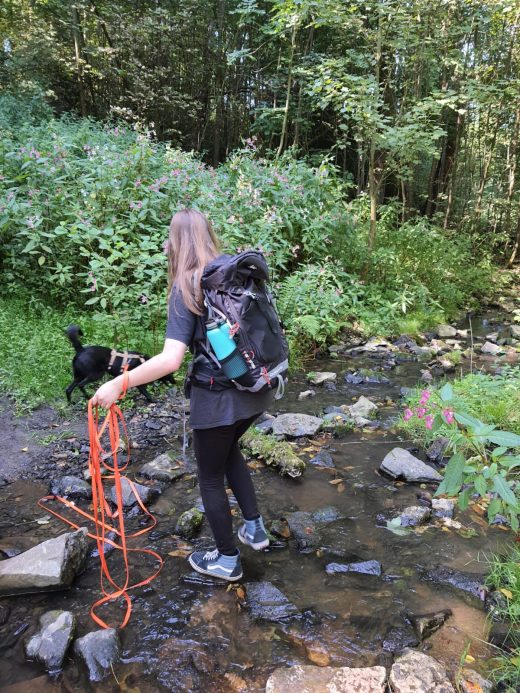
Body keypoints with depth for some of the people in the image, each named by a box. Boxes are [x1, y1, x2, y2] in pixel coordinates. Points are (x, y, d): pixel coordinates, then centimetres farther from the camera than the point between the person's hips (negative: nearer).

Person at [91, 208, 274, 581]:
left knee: (210, 477, 16)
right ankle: (255, 528, 38)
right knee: (229, 450, 32)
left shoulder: (186, 288, -14)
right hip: (254, 390, 6)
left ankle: (228, 560, 33)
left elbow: (170, 360, -25)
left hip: (218, 398, -6)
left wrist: (118, 384, -19)